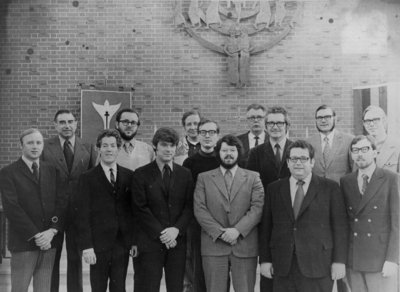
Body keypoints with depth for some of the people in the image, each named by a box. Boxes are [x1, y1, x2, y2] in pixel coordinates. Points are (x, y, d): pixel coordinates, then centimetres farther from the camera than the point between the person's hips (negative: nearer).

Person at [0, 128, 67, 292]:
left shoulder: (52, 171, 12)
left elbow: (61, 202, 5)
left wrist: (52, 231, -10)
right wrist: (35, 235, -14)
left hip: (49, 241, 4)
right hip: (23, 242, -3)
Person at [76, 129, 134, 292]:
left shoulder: (129, 176, 6)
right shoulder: (88, 178, -1)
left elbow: (134, 210, 7)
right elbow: (83, 215, -4)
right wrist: (86, 246, -10)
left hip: (123, 244, 2)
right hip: (98, 244, -2)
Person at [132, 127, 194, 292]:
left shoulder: (185, 174, 9)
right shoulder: (141, 174, 0)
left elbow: (189, 206, 5)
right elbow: (140, 208, -6)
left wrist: (176, 229, -10)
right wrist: (160, 234, -12)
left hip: (177, 241, 3)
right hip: (150, 241, -3)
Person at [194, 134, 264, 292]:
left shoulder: (253, 177, 10)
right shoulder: (204, 178, 10)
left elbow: (257, 207, -1)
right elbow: (199, 209, 1)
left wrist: (238, 230, -13)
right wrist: (219, 232, -10)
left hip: (245, 246, 0)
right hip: (213, 246, 0)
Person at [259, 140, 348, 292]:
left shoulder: (330, 187, 2)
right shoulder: (274, 189, 9)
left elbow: (339, 226, 0)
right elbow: (266, 226, 8)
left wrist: (339, 261, -5)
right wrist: (265, 260, 3)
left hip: (318, 267, -2)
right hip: (283, 268, 2)